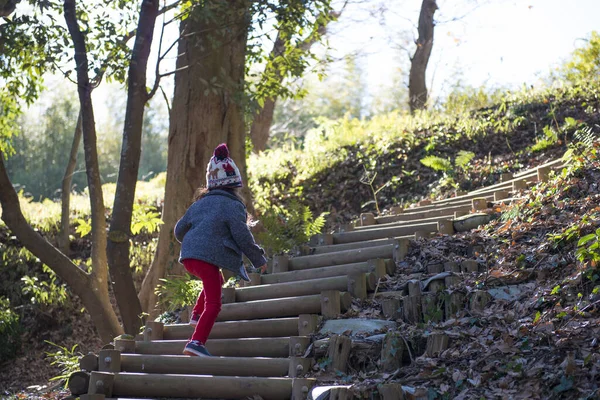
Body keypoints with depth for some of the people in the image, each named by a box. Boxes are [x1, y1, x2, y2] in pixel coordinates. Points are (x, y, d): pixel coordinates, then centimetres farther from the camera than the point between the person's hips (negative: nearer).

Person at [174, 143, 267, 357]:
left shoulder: (200, 203, 19)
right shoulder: (233, 206, -2)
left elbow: (179, 230, 24)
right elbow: (242, 236, -7)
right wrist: (259, 259, 5)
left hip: (188, 256, 8)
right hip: (209, 257, -8)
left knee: (215, 281, 35)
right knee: (213, 303, -7)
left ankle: (197, 315, 31)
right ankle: (196, 342, -20)